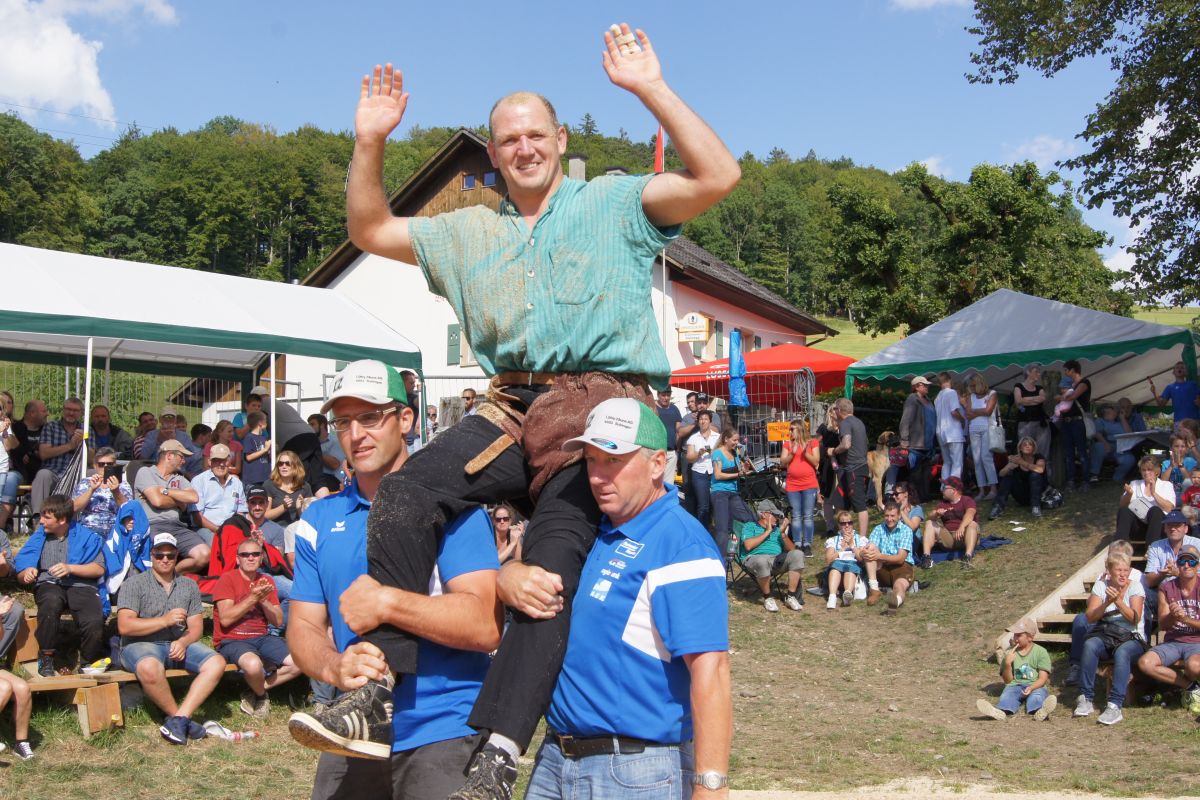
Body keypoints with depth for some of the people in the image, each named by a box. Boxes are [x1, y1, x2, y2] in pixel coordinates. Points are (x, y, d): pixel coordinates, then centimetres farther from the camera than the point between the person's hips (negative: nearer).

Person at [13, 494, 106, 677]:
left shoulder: (85, 536, 11)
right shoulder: (38, 538, 17)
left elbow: (99, 569, 2)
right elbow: (20, 575, 15)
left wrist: (70, 568, -11)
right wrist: (26, 574, -9)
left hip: (81, 586, -1)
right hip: (49, 585, 1)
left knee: (94, 622, -31)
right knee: (51, 601, -39)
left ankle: (89, 663, -1)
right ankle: (46, 657, -20)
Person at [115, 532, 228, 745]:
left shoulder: (189, 586, 15)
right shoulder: (134, 584, 3)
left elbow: (196, 628, 9)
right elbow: (124, 626, -9)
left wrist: (183, 642, -14)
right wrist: (165, 620, -15)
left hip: (179, 644, 4)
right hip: (141, 645, -4)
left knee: (216, 663, -22)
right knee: (150, 668, -39)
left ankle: (179, 719, -28)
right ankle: (182, 718, -19)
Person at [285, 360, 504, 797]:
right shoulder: (320, 519, 8)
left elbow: (486, 625, -16)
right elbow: (303, 626, 5)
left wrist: (387, 602, -25)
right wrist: (333, 667, -16)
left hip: (442, 733, -5)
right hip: (354, 736, 5)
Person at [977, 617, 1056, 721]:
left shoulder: (1041, 652, 6)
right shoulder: (1010, 652, 13)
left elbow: (1043, 678, -3)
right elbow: (1007, 680, 11)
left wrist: (1031, 688, -24)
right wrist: (1007, 663, -8)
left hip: (1036, 686, -1)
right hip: (1015, 685, 1)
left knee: (1037, 696, -37)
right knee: (1006, 696, -34)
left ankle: (1040, 712, -72)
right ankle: (1000, 712, -69)